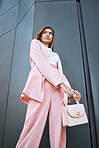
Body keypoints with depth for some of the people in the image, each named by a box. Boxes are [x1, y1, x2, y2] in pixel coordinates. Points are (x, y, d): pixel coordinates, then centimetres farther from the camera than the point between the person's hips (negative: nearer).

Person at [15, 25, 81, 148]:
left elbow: (61, 73, 20)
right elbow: (42, 63, 0)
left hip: (58, 87, 5)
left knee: (59, 126, -6)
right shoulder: (35, 43, 20)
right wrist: (62, 83, -11)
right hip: (41, 83, -4)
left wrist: (71, 90, 0)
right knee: (34, 124, -14)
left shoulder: (55, 55, 35)